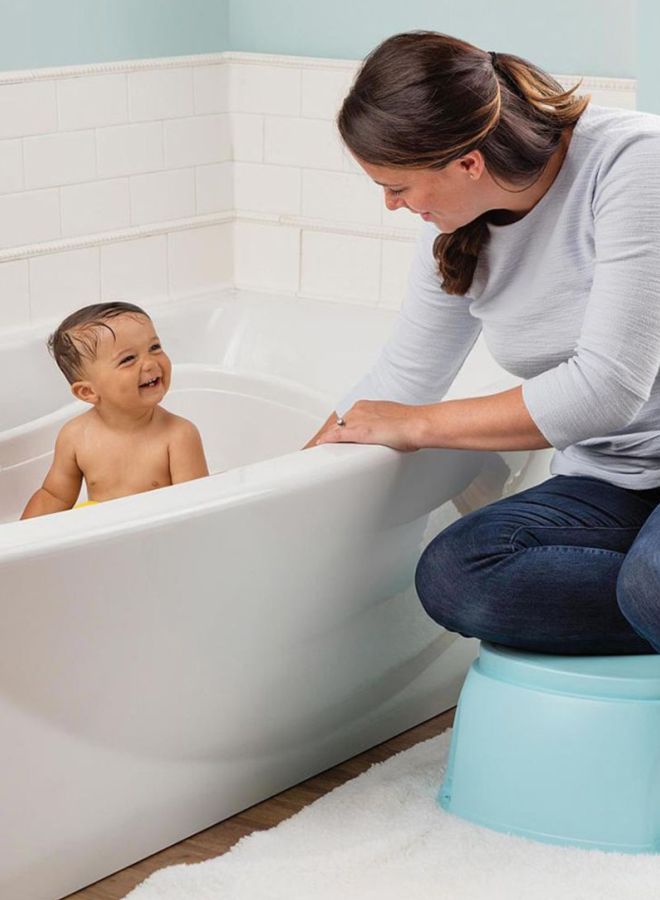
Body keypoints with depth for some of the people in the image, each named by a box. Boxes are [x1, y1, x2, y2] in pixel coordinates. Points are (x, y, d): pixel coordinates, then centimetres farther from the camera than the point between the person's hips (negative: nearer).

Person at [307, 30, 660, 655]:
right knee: (449, 578, -24)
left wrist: (418, 425, -14)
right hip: (607, 482, 6)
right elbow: (399, 384, 16)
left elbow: (608, 387, -24)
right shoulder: (455, 229, 3)